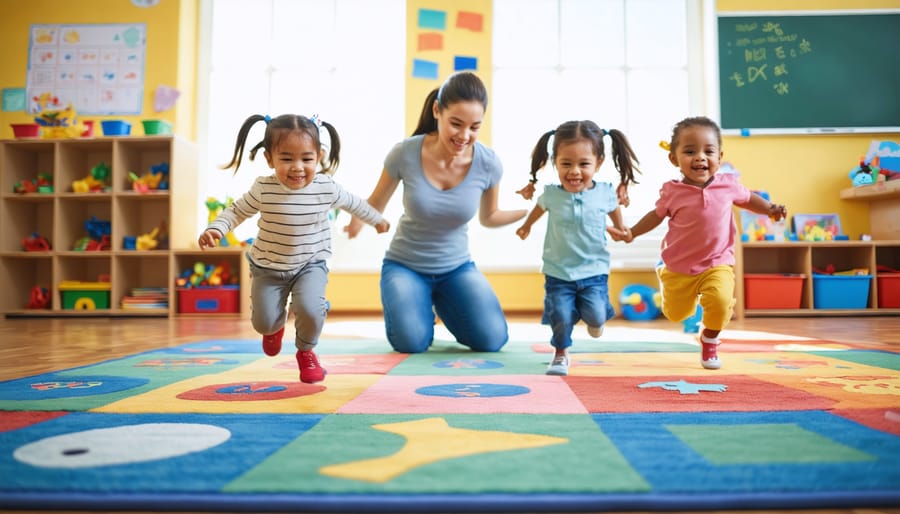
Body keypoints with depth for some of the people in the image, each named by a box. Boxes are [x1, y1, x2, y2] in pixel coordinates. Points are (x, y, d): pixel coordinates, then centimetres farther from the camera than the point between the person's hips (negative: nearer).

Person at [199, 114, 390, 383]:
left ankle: (306, 351, 9)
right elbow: (237, 211, -4)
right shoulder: (263, 189, -19)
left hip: (310, 264, -1)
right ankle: (276, 325, 46)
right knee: (263, 323, 3)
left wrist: (377, 219, 20)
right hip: (268, 267, 1)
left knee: (309, 308, -25)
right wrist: (215, 229, -23)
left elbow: (354, 203, 4)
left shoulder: (327, 188, -16)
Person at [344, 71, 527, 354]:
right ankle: (415, 303, 15)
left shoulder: (488, 164, -15)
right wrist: (355, 222, -29)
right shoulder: (405, 153, -20)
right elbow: (374, 207, -6)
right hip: (404, 264, -2)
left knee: (491, 339, -15)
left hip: (456, 267, 2)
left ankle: (442, 304, 19)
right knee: (411, 341, -24)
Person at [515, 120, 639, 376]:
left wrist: (621, 231, 31)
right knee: (561, 317, -11)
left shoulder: (605, 193, -7)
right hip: (558, 272, 0)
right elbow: (539, 208, 17)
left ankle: (593, 320, 26)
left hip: (594, 270, 0)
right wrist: (526, 226, 34)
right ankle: (561, 354, 19)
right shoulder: (551, 194, -7)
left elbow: (615, 212, 16)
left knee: (596, 315, -14)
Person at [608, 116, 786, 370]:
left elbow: (748, 198, 14)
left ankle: (710, 339, 6)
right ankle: (664, 276, 50)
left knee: (721, 301, -26)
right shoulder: (672, 192, -11)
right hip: (679, 267, 0)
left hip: (717, 264, 0)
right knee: (676, 314, 15)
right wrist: (631, 233, -7)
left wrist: (770, 209, -1)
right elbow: (657, 215, 4)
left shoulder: (728, 184, -7)